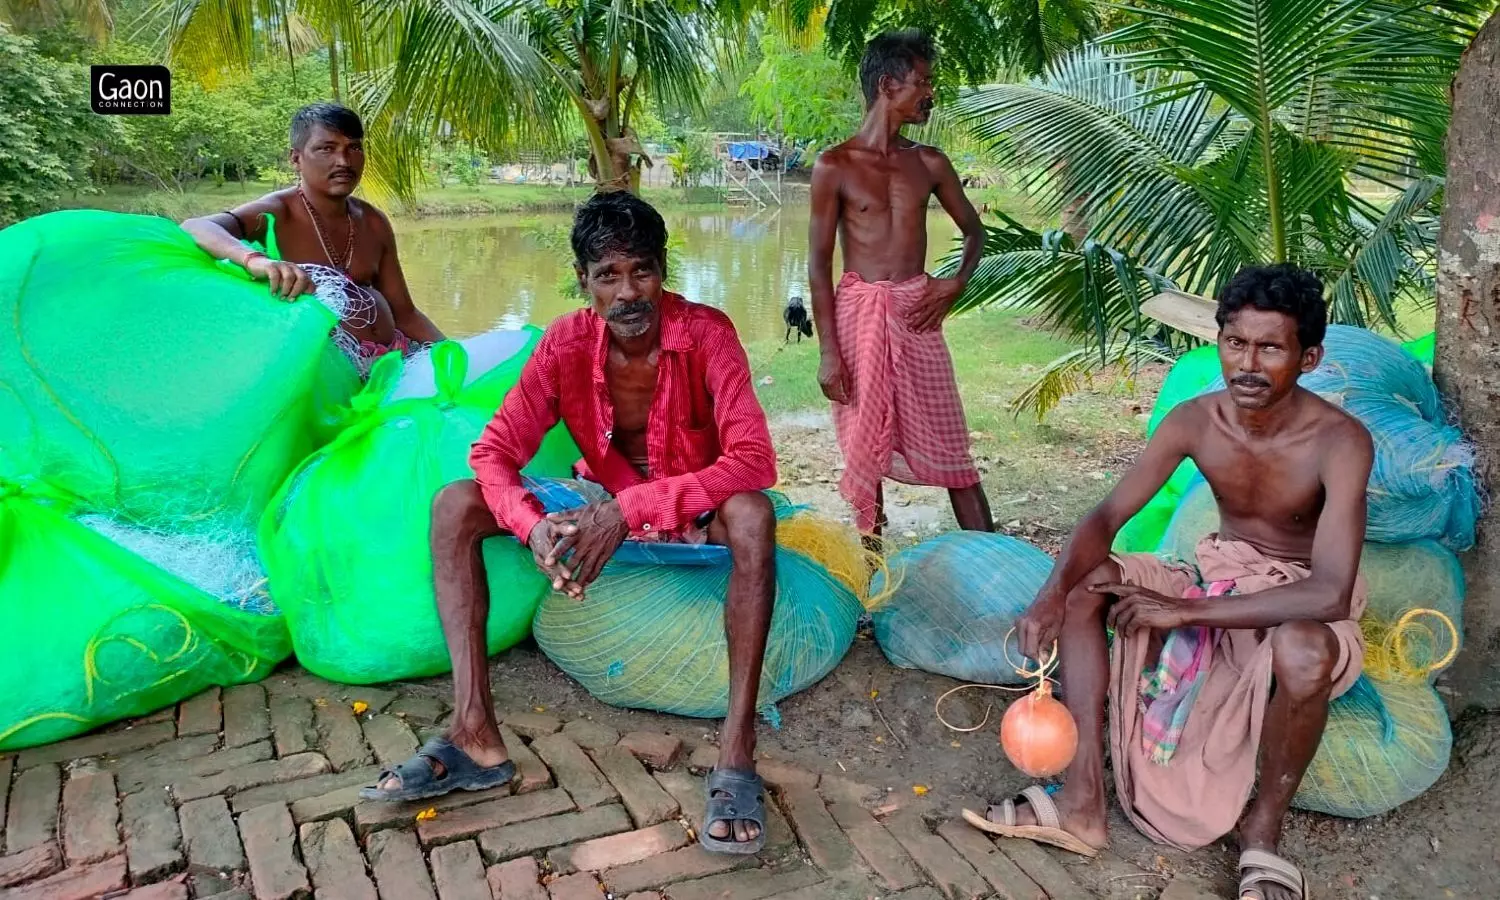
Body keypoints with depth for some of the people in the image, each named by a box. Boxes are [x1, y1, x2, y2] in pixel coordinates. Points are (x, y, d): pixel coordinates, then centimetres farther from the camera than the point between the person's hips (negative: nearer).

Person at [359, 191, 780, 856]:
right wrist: (533, 526, -38)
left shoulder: (705, 333, -22)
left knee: (752, 514, -39)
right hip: (603, 510, 4)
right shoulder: (567, 343, -12)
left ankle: (737, 756, -37)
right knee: (455, 505, -15)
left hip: (695, 512, -3)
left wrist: (628, 510, -41)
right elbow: (493, 451, -15)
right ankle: (475, 735, -21)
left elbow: (754, 461, -33)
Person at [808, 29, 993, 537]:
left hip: (916, 311, 3)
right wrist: (828, 353, -10)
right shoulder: (834, 166, -4)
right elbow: (818, 262, -5)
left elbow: (973, 229, 19)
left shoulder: (930, 163, 8)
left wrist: (957, 283, -2)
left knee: (948, 446, 3)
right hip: (858, 310, -3)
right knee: (865, 447, 5)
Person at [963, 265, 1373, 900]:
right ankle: (1082, 800, -14)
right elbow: (1106, 516, -11)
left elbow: (1330, 595, -35)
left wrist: (1183, 611, -33)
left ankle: (1264, 829, -12)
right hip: (1217, 578, 5)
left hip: (1295, 605, -5)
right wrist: (1051, 595, -31)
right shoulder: (1195, 420, -12)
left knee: (1304, 651, -40)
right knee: (1086, 579, -13)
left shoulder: (1340, 442, -26)